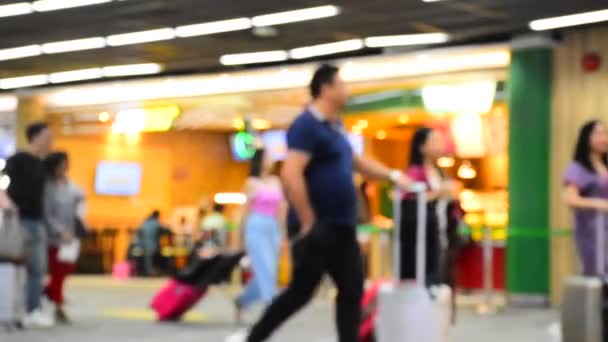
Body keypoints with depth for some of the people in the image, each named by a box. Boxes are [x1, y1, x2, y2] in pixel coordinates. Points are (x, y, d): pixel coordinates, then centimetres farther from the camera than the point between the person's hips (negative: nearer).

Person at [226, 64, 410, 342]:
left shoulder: (335, 127, 15)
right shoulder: (307, 125, -15)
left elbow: (355, 162, 32)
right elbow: (290, 175, -24)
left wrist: (393, 175, 21)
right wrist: (308, 223, -23)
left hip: (341, 227, 9)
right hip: (318, 227, -9)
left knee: (352, 291, 5)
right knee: (301, 291, -2)